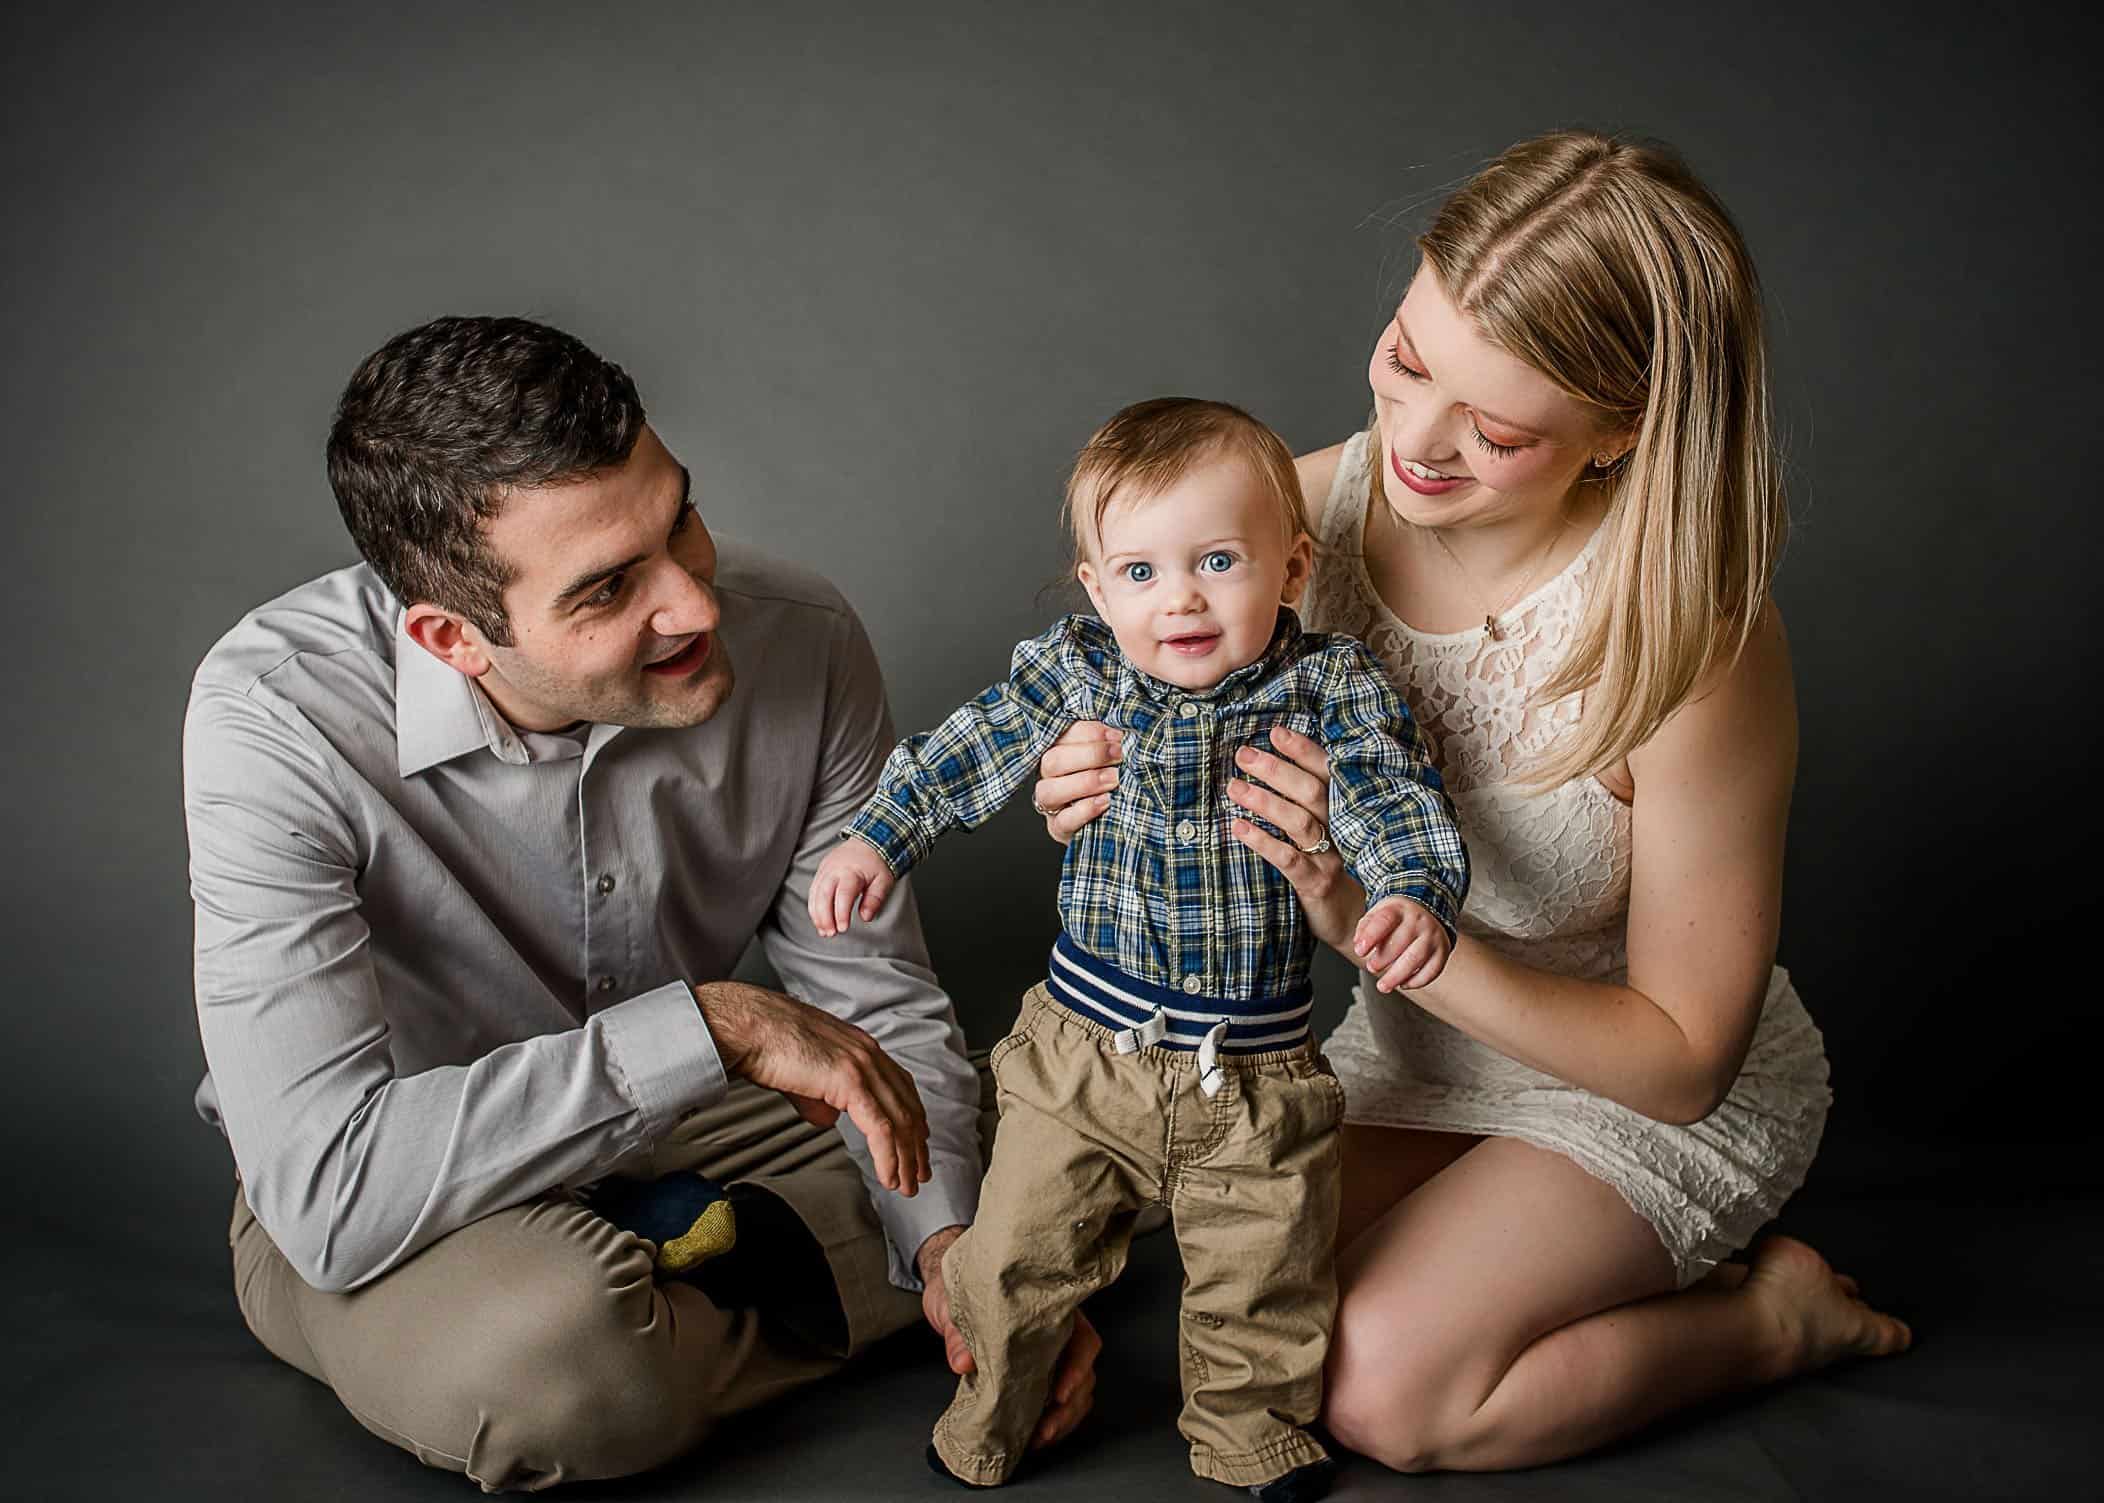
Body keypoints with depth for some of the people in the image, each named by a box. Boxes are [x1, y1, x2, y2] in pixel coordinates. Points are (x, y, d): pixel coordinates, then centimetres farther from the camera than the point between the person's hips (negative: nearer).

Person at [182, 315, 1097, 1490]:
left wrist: (951, 1241, -25)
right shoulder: (279, 717, -29)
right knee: (554, 1345, -38)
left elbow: (875, 1002, -8)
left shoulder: (800, 643, -18)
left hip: (678, 1124, 4)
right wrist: (712, 1025, -37)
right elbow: (329, 1187, -35)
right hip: (380, 1213, -4)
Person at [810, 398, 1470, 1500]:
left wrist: (1415, 892, -34)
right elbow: (965, 756, 3)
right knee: (1016, 1254, 11)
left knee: (1262, 1283, 14)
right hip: (1083, 1048, 1)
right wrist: (874, 840, -3)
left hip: (1256, 1071, 0)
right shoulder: (1074, 673, -6)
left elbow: (1392, 797, -15)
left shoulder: (1328, 688, -9)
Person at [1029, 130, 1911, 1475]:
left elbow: (1683, 1058, -24)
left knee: (1383, 1387, -18)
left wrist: (1385, 928, -36)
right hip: (1417, 1039, 5)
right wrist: (1109, 791, -26)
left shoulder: (1692, 645, -33)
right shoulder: (1314, 505, -19)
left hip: (1653, 1095, -5)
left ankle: (1771, 1316, 7)